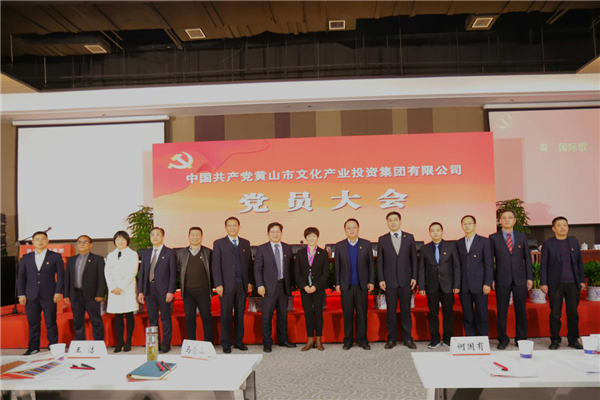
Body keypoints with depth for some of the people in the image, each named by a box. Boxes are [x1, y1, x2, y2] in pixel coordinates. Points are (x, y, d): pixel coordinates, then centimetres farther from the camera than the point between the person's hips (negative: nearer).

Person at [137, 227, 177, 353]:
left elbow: (173, 273, -3)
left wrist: (170, 291, -11)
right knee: (152, 319, 7)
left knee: (165, 318, 2)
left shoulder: (169, 252, 1)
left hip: (163, 290, -4)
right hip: (149, 289, 4)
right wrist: (140, 291, 4)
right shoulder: (145, 253, 14)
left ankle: (166, 344, 10)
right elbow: (142, 273, 12)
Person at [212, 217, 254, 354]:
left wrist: (249, 282, 6)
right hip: (227, 285, -3)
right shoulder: (219, 243, 2)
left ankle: (239, 341, 19)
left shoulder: (245, 243, 13)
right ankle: (226, 344, 11)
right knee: (226, 315, 2)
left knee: (240, 314, 8)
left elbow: (249, 263, 12)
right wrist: (218, 284, -10)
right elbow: (216, 265, -3)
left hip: (242, 285, 3)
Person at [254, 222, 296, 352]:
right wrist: (260, 285, -12)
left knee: (283, 315, 13)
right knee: (267, 316, 1)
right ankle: (267, 343, 13)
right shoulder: (262, 249, -1)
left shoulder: (287, 248, 9)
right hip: (269, 287, -3)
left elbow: (291, 267, 11)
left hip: (284, 286, 3)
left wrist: (290, 284, 5)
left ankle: (283, 339, 27)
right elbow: (257, 269, -3)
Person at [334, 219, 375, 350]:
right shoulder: (339, 246, 4)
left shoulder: (366, 244, 4)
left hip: (362, 285, 0)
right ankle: (348, 340, 15)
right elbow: (337, 266, 4)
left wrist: (371, 281, -1)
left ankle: (362, 339, 15)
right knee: (347, 314, 5)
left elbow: (371, 264, 4)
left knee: (362, 313, 4)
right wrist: (337, 283, 0)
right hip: (346, 285, 0)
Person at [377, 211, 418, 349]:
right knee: (391, 310, 5)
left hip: (406, 280, 0)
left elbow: (414, 258, 6)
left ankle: (407, 338, 16)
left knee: (406, 309, 6)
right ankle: (392, 338, 14)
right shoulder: (382, 239, 4)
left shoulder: (409, 237, 5)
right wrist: (381, 279, -3)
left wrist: (414, 277, -1)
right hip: (390, 280, 0)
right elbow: (379, 261, 4)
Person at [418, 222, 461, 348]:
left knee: (448, 313, 4)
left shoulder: (451, 246, 3)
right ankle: (435, 339, 14)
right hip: (432, 286, 1)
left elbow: (456, 266, 1)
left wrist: (457, 285, -5)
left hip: (447, 286, -1)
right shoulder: (425, 248, 7)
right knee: (433, 314, 4)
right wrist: (421, 287, -1)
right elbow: (421, 269, 5)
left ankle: (447, 339, 17)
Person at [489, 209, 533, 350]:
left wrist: (530, 277, 2)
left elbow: (527, 258, 9)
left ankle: (521, 339, 20)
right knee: (501, 311, 3)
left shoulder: (522, 236, 9)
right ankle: (503, 339, 16)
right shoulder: (494, 238, 2)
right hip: (502, 280, -2)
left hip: (520, 279, 2)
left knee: (521, 311, 8)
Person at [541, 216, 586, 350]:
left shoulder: (574, 242, 9)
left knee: (573, 313, 8)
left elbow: (579, 262, 12)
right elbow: (543, 265, -1)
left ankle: (573, 340, 20)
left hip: (573, 284, 3)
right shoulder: (548, 244, 0)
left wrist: (582, 280, 8)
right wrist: (543, 283, -7)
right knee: (555, 315, 3)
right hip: (555, 284, -3)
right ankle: (555, 340, 14)